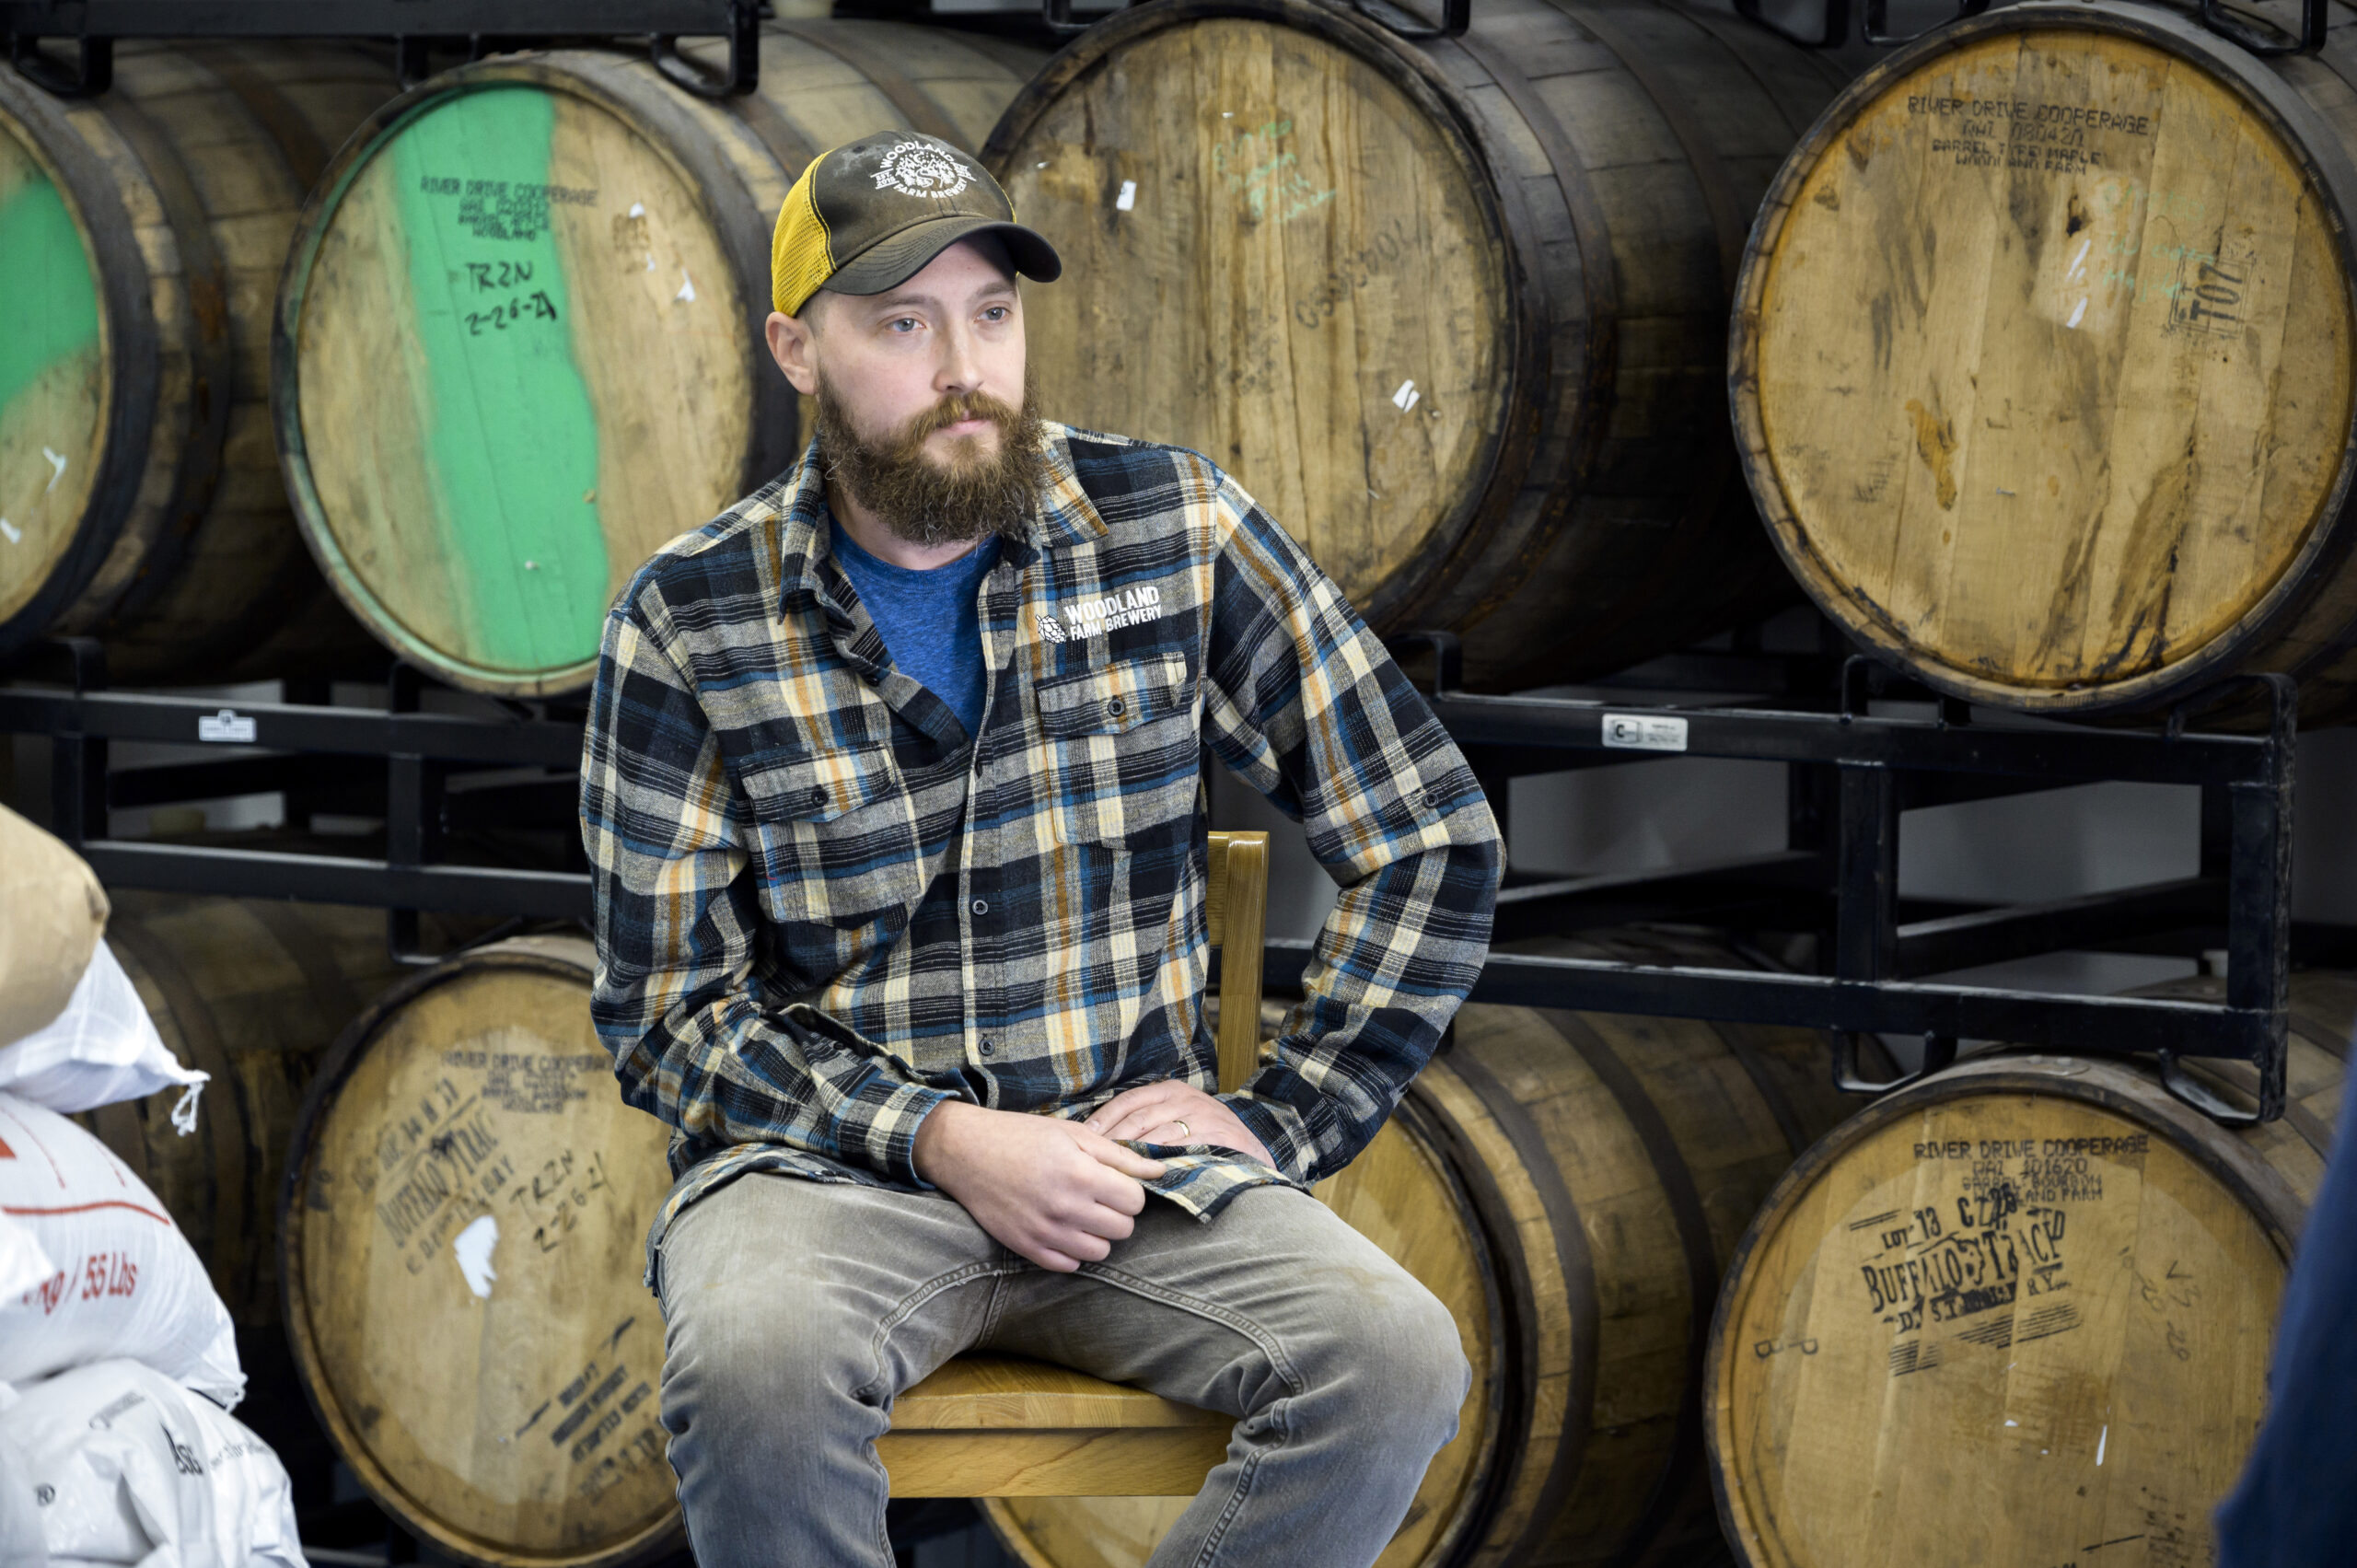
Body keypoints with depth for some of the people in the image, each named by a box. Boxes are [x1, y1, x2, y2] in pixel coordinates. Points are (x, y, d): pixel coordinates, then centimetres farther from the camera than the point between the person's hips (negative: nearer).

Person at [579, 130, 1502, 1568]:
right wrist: (940, 1139, -15)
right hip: (832, 1161, -2)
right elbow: (670, 1006, -1)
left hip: (1134, 1150, 2)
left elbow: (1433, 840, 6)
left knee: (1397, 1360, -27)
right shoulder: (687, 625, -2)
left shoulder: (1171, 529, 1)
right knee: (755, 1362, -37)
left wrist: (1279, 1115, -3)